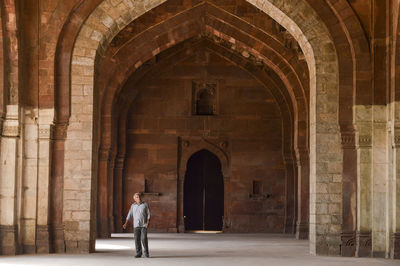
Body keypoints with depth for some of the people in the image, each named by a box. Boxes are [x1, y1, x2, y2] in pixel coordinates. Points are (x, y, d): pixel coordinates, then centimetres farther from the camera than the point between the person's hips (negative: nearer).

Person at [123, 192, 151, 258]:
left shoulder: (145, 205, -2)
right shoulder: (133, 206, 5)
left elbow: (148, 214, -3)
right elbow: (129, 215, 4)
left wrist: (148, 223, -17)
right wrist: (125, 224, -6)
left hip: (144, 225, -2)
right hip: (136, 225, 2)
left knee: (144, 239, -11)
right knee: (137, 239, -1)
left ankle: (146, 253, 1)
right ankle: (138, 253, 6)